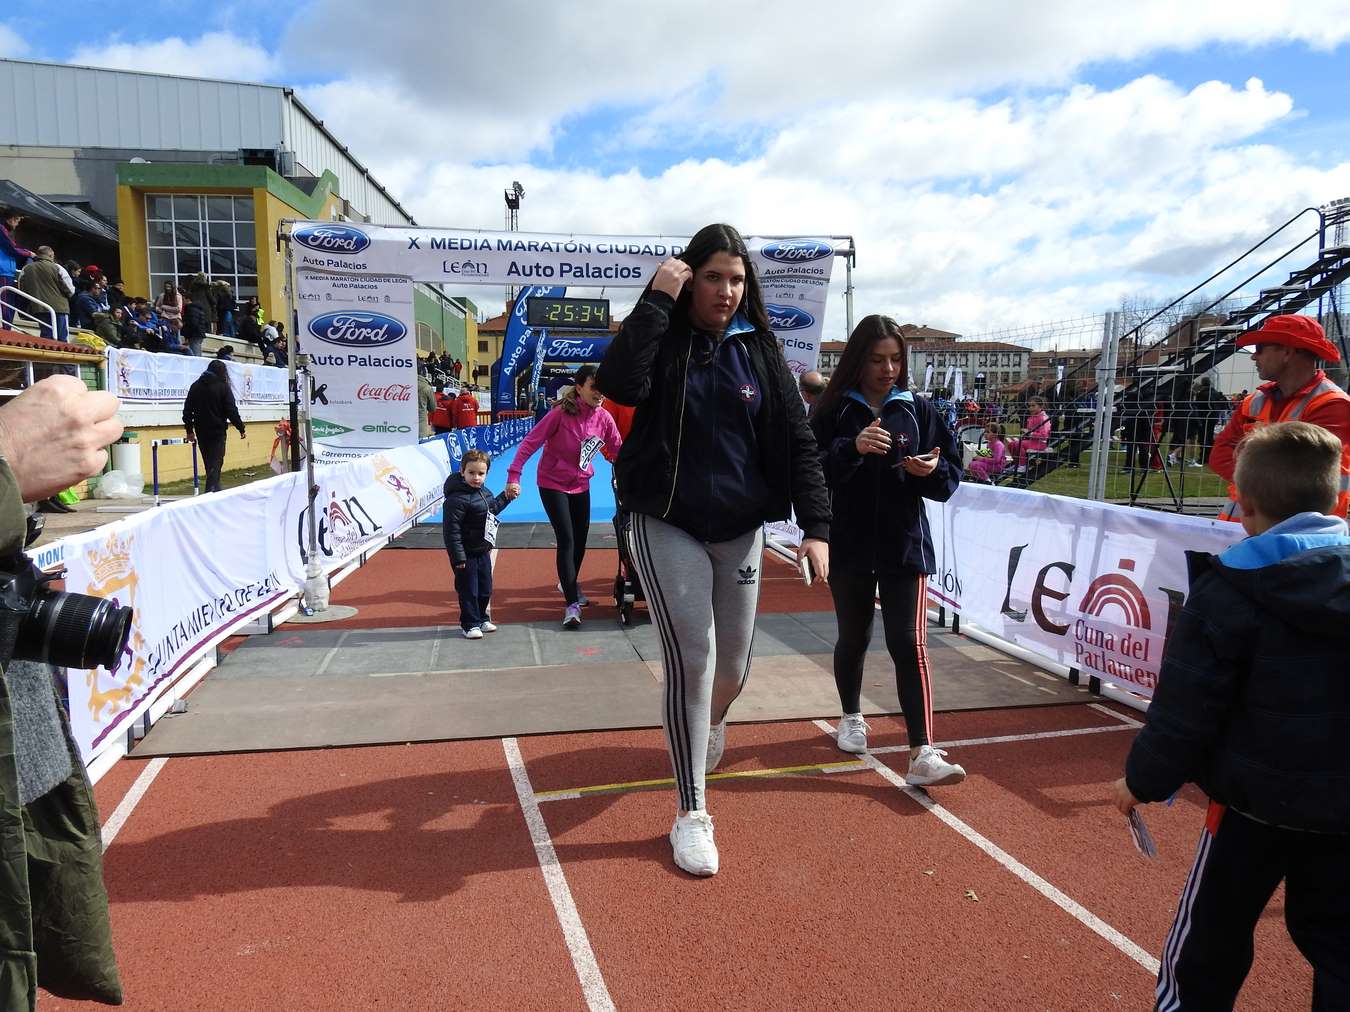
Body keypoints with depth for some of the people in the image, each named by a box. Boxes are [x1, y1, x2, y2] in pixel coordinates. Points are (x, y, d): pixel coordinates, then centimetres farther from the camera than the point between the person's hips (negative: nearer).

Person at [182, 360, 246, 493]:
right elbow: (231, 411, -10)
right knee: (215, 463, -5)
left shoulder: (195, 386, 10)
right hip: (217, 431, -5)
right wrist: (241, 428, -2)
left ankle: (215, 491, 24)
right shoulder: (223, 387, -7)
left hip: (201, 431, 5)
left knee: (209, 463, 15)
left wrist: (189, 430, 17)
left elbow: (188, 410, 11)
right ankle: (211, 491, -15)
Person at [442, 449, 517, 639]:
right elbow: (451, 530, -24)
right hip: (467, 555, -8)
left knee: (485, 589, 18)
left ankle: (481, 618, 34)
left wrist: (506, 496, 20)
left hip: (483, 552, 9)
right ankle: (470, 624, 15)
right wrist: (458, 557, -25)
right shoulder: (457, 499, -23)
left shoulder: (483, 493, 5)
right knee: (468, 591, 2)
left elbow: (492, 508, 28)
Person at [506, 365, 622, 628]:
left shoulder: (604, 418, -8)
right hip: (553, 484, -6)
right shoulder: (562, 413, -22)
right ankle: (572, 605, -6)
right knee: (566, 540, -12)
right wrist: (514, 475, -27)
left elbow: (618, 450, 3)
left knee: (580, 540, 15)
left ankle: (569, 584, 42)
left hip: (581, 485, 6)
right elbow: (531, 442, -21)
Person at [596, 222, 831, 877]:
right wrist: (657, 299, -20)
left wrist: (816, 526, -8)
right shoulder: (663, 337, -3)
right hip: (666, 525, -3)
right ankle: (690, 812, 6)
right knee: (691, 656, -10)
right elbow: (620, 385, -25)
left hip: (740, 529, 3)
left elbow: (797, 438, 0)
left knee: (733, 664, 11)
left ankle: (711, 722, 48)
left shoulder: (760, 349, 4)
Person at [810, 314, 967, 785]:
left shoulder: (921, 410, 2)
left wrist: (932, 470, -18)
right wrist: (852, 448, -28)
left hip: (905, 546, 0)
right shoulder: (833, 410, -3)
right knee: (853, 638, 16)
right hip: (849, 546, 0)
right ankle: (851, 718, 39)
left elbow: (952, 474, 4)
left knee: (909, 644, -7)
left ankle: (922, 755, -5)